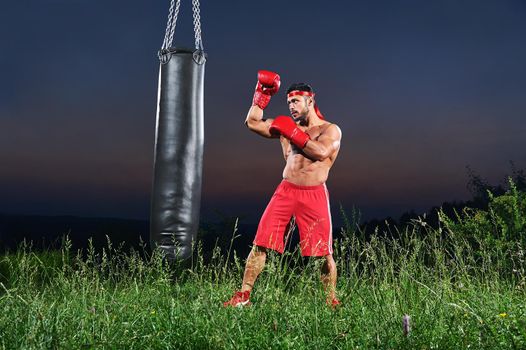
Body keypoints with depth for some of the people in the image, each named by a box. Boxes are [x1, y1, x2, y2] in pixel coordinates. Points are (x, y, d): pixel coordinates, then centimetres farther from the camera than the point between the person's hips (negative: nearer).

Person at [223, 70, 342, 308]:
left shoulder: (331, 129, 3)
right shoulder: (287, 125, 15)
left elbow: (320, 152, -16)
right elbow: (253, 123, 14)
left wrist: (293, 132, -12)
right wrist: (263, 92, 12)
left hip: (315, 194, -3)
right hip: (286, 191, 3)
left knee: (324, 253, 0)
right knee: (260, 244, -3)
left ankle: (332, 301, 17)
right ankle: (243, 296, 4)